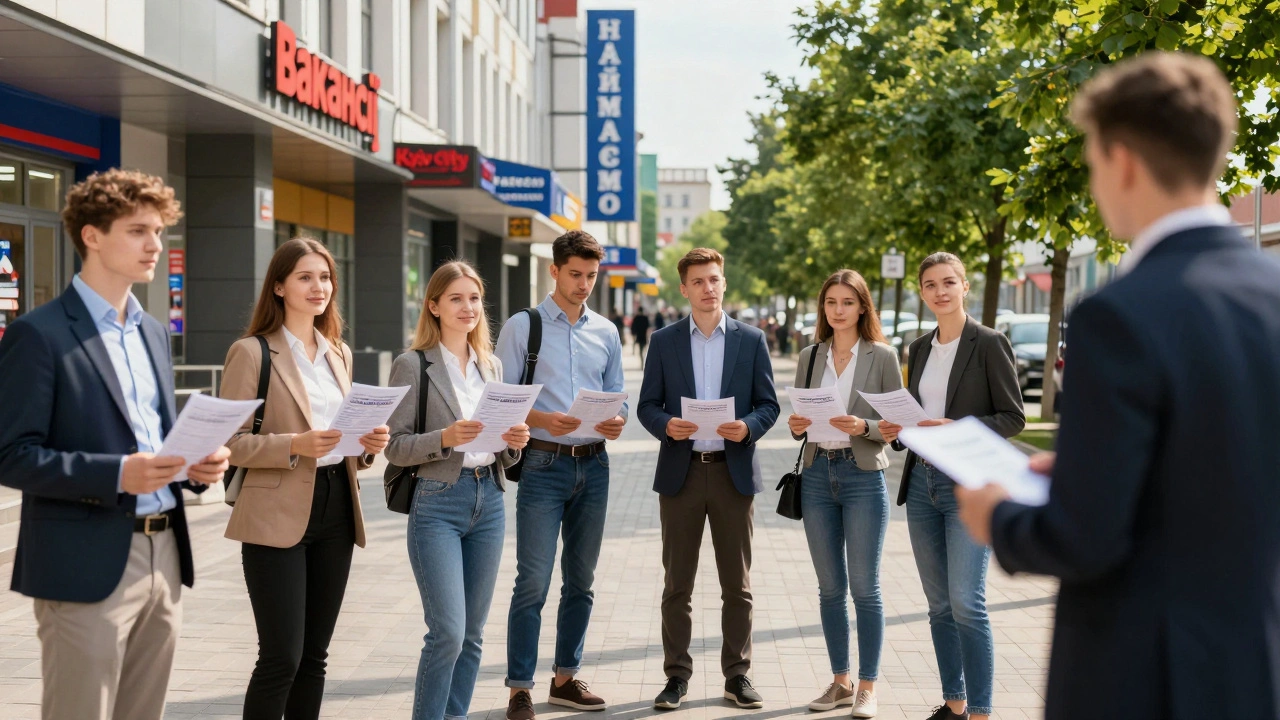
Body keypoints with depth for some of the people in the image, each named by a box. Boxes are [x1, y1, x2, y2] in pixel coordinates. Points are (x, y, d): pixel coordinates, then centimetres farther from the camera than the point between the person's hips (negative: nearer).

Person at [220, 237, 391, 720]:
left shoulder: (339, 353, 15)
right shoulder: (252, 352, -5)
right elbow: (230, 443, -9)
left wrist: (368, 444, 0)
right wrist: (295, 445, -22)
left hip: (336, 509, 6)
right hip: (277, 516, -6)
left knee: (313, 656, 11)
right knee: (281, 658, -7)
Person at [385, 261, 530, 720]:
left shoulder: (491, 365, 13)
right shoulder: (413, 366, -4)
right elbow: (396, 446, -8)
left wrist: (515, 442, -4)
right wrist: (446, 438, -22)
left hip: (488, 501, 6)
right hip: (437, 502, -6)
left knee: (473, 634, 9)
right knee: (447, 633, -10)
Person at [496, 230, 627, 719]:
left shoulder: (606, 332, 11)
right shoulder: (522, 327, -2)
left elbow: (617, 397, 13)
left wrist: (617, 421, -9)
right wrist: (542, 419, -22)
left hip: (593, 463, 5)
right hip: (543, 463, -5)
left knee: (581, 580, 12)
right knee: (533, 582, -6)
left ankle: (566, 678, 24)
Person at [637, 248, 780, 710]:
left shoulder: (751, 340, 5)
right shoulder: (664, 341, 5)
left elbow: (769, 404, 4)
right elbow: (647, 405, 4)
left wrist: (748, 427, -16)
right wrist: (666, 425, -17)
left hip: (734, 472, 0)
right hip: (681, 472, 0)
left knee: (737, 584, 6)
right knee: (677, 584, 5)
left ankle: (737, 675, 16)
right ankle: (677, 676, 13)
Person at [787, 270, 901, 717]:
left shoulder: (882, 356, -2)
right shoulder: (810, 357, 9)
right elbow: (799, 422, 13)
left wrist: (863, 427, -21)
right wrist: (795, 426, -9)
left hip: (864, 476, -4)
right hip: (817, 475, 4)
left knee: (865, 588, 0)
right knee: (830, 588, 9)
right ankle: (841, 681, 20)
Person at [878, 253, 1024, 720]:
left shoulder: (989, 343, -6)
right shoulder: (920, 348, 13)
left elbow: (1013, 417, -8)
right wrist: (896, 430, 0)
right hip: (922, 482, 7)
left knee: (967, 603, -11)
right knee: (939, 605, 11)